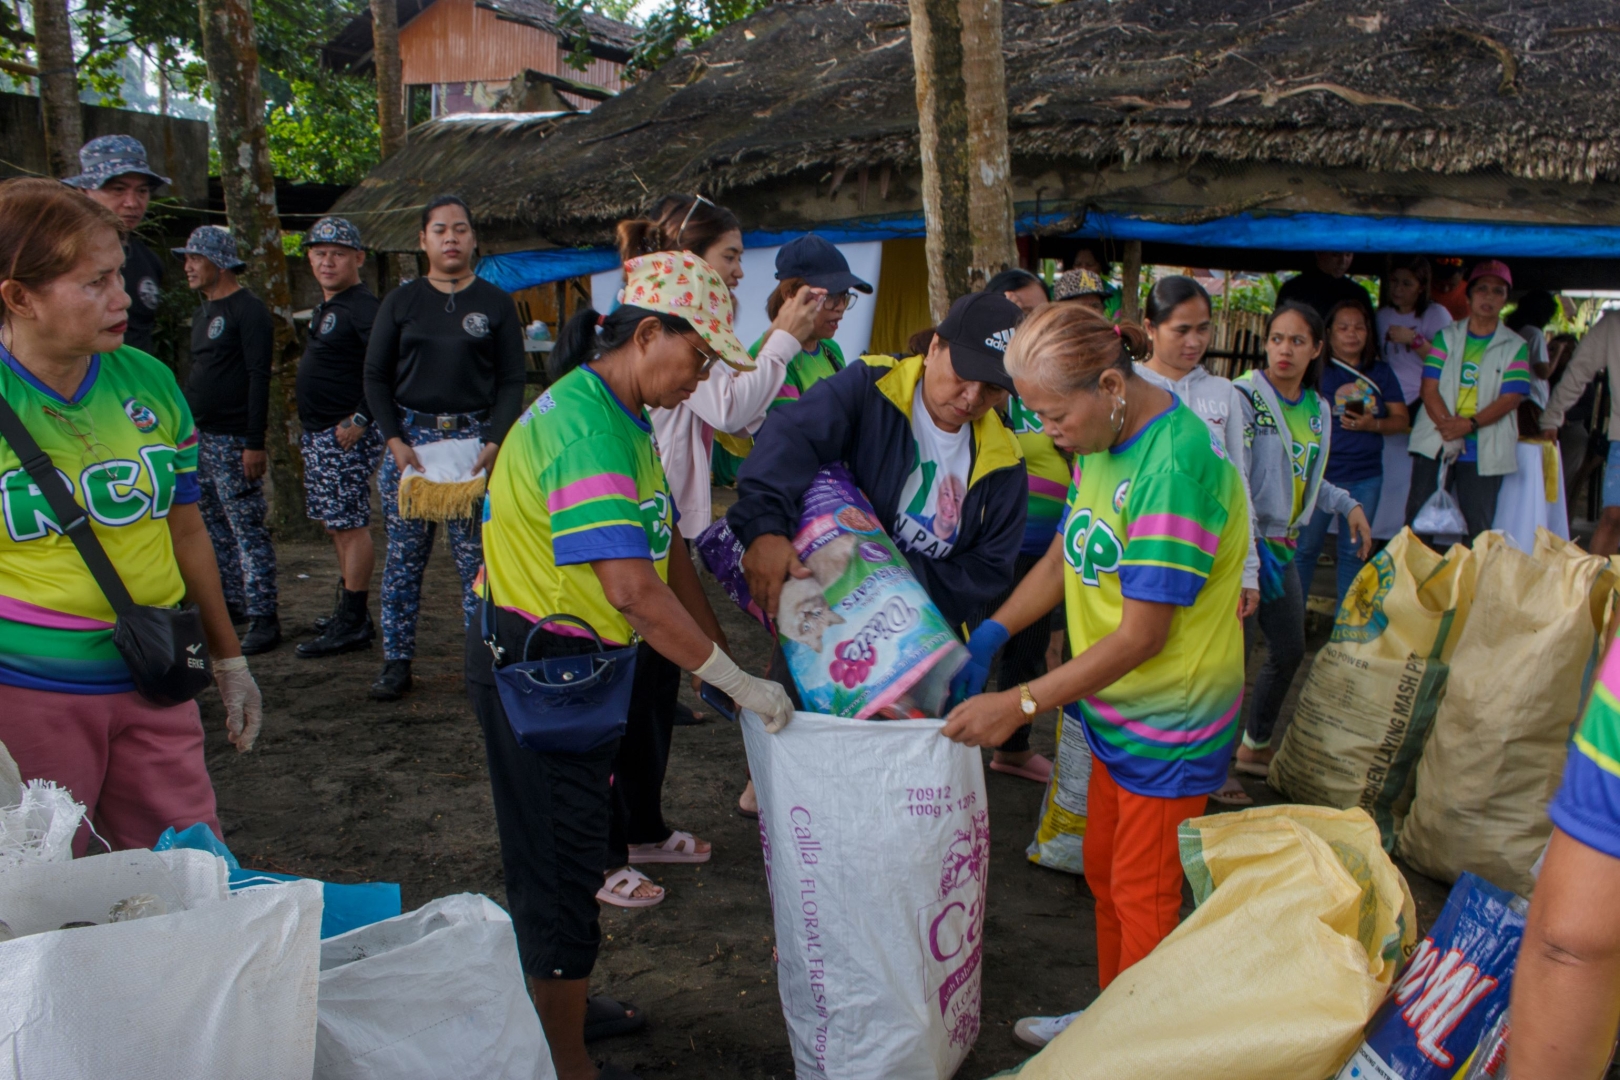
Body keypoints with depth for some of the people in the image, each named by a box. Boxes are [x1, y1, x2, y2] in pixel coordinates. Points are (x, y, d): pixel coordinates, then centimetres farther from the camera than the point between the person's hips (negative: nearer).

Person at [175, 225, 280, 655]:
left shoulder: (249, 311, -11)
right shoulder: (202, 313, 17)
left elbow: (258, 379, -16)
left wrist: (254, 443, -21)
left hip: (233, 441, -9)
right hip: (199, 438, 9)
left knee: (248, 530, -8)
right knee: (215, 527, 14)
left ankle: (263, 618, -5)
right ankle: (231, 603, 23)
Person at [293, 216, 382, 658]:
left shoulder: (363, 308, -14)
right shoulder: (323, 308, 17)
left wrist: (361, 419, -23)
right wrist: (307, 423, 20)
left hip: (347, 433, -10)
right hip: (317, 432, 10)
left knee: (350, 525, -6)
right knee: (336, 525, 14)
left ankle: (351, 625, -2)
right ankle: (348, 610, 23)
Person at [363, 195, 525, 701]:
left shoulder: (495, 304, 6)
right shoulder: (400, 302, 9)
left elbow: (512, 380, 3)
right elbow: (376, 376, 7)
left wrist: (494, 442, -11)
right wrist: (395, 440, -6)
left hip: (475, 437, -1)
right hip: (410, 436, 2)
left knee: (476, 556, -3)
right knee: (403, 556, 4)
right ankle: (396, 663, 13)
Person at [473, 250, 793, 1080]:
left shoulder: (623, 418, 8)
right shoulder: (584, 426, -25)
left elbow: (667, 554, 10)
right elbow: (634, 592, -32)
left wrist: (721, 659, 8)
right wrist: (739, 684, -25)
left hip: (577, 661, 10)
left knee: (569, 847, 23)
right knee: (559, 861, 2)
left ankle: (559, 999, 43)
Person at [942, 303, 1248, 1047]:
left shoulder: (1175, 465, -30)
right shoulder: (1100, 441, -1)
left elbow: (1143, 633, -28)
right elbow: (1065, 556, 8)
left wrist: (1019, 705, -25)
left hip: (1169, 723, -8)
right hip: (1116, 707, 9)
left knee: (1142, 895, 8)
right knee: (1103, 873, 22)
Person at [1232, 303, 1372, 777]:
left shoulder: (1317, 409, 9)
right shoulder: (1244, 396, -14)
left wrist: (1349, 504, 14)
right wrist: (1251, 552, -24)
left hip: (1282, 544, 8)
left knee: (1289, 649, 16)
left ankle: (1255, 746, 34)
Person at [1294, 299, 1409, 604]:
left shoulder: (1381, 373, 9)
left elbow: (1402, 420, 9)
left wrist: (1373, 424, -11)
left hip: (1366, 476, 4)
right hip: (1321, 473, -3)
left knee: (1354, 552, 11)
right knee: (1306, 547, 0)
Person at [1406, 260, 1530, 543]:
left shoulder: (1515, 346, 6)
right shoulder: (1447, 337, 8)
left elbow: (1510, 398, -5)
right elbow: (1429, 388, -1)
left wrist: (1470, 424, -20)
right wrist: (1449, 425, -17)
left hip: (1484, 450, 0)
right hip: (1436, 443, 1)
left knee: (1478, 527, 1)